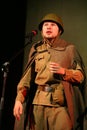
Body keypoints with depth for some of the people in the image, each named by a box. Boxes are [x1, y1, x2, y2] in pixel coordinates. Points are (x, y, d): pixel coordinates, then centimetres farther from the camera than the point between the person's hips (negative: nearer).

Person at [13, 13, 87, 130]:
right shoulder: (36, 49, 12)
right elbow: (28, 76, 8)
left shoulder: (69, 49, 5)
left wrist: (63, 71, -15)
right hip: (38, 103, 3)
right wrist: (19, 99, -3)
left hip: (60, 103, -2)